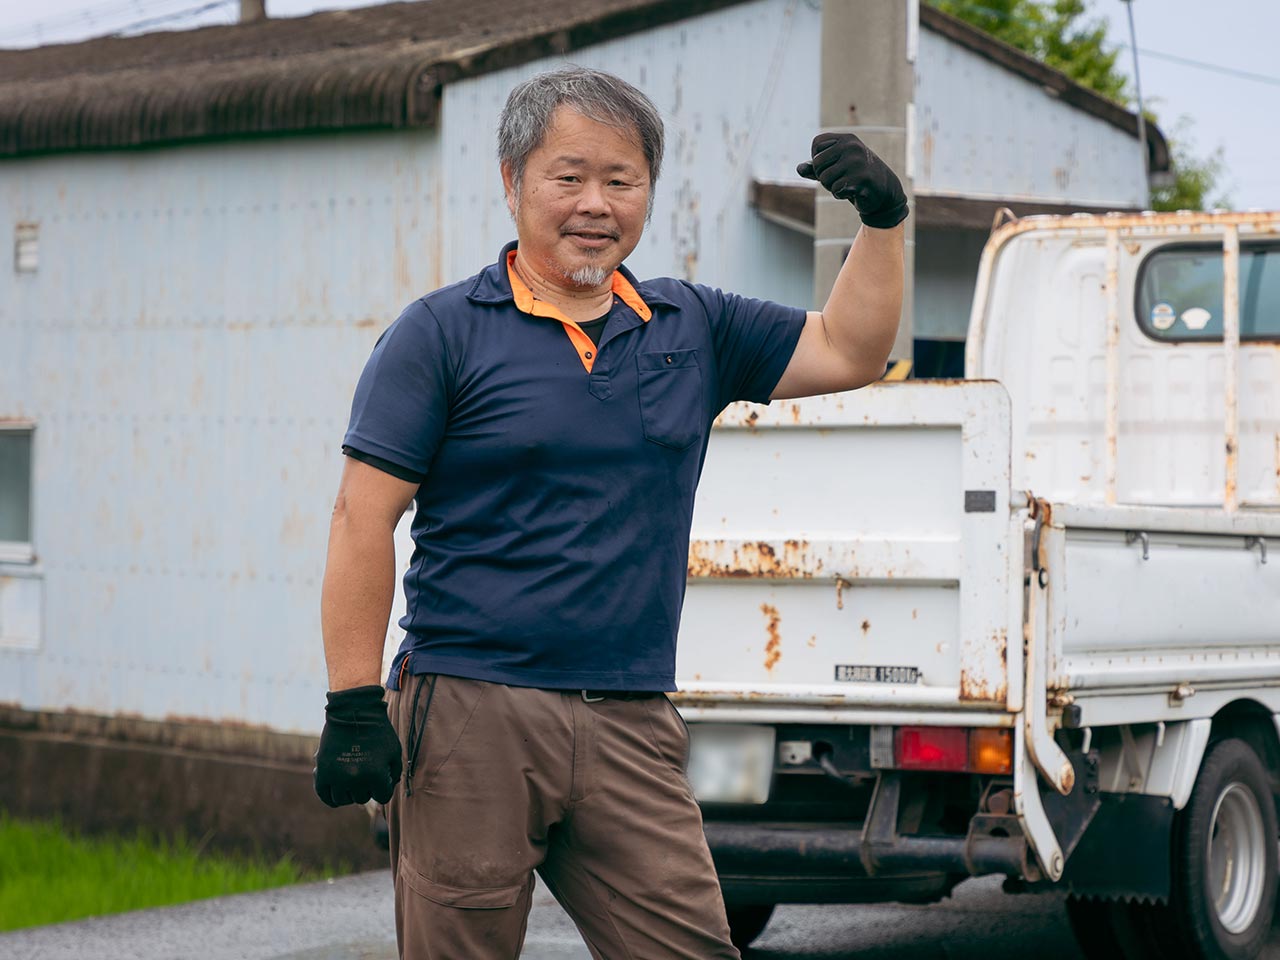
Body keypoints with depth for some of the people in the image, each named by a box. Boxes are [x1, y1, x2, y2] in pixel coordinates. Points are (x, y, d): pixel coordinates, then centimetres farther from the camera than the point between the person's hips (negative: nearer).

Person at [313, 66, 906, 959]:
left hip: (632, 725, 4)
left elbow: (849, 351, 18)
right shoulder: (441, 333, 0)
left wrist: (884, 217, 3)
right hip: (471, 716, -4)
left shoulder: (690, 328, 15)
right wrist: (353, 707, -12)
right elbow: (364, 519, -4)